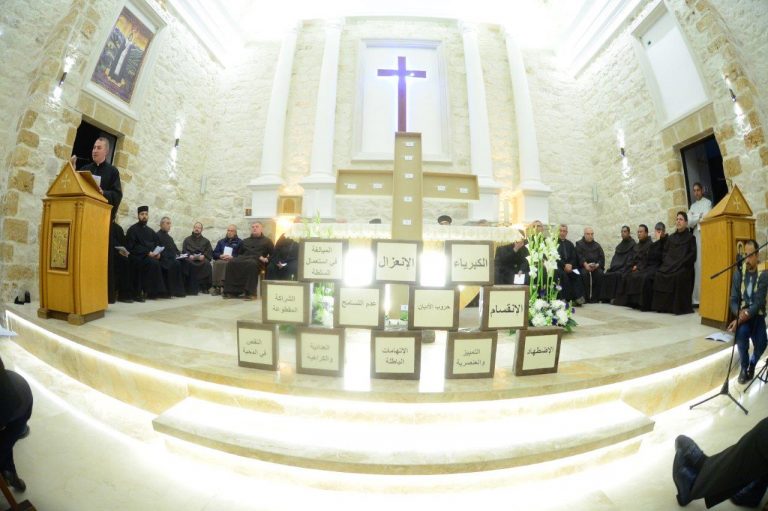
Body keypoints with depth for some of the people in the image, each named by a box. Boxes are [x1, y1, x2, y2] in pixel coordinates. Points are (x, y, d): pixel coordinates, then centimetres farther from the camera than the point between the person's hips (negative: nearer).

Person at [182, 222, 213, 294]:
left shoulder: (206, 241, 22)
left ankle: (204, 287, -29)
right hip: (190, 258, 0)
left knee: (207, 264, -35)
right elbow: (184, 251, 12)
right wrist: (189, 255, -10)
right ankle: (190, 287, -30)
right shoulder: (187, 239, 23)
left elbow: (210, 251, 9)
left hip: (202, 258, 0)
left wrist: (203, 256, -12)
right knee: (188, 263, -36)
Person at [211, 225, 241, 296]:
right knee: (216, 263, -33)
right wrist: (220, 256, -3)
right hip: (221, 260, 3)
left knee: (226, 264, -37)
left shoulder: (240, 242, 17)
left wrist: (232, 257, -13)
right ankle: (216, 287, -37)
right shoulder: (221, 241, 29)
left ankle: (225, 286, -42)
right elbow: (214, 253, 19)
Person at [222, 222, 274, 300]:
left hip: (257, 260, -4)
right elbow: (239, 252, 27)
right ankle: (231, 291, -30)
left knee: (251, 264, -41)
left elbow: (273, 254, 9)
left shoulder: (267, 241, 20)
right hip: (243, 258, 4)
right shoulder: (245, 241, 33)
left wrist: (267, 259, -9)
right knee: (231, 263, -28)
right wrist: (239, 258, 5)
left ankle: (250, 292, -42)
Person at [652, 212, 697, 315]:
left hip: (683, 267, -4)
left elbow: (692, 255, -3)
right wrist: (667, 262, 0)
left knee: (678, 276, -34)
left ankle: (678, 307, -23)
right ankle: (662, 306, -20)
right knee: (659, 274, -25)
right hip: (669, 265, 4)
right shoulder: (671, 237, 20)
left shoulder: (690, 237, 7)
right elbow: (665, 252, 17)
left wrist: (681, 264, -14)